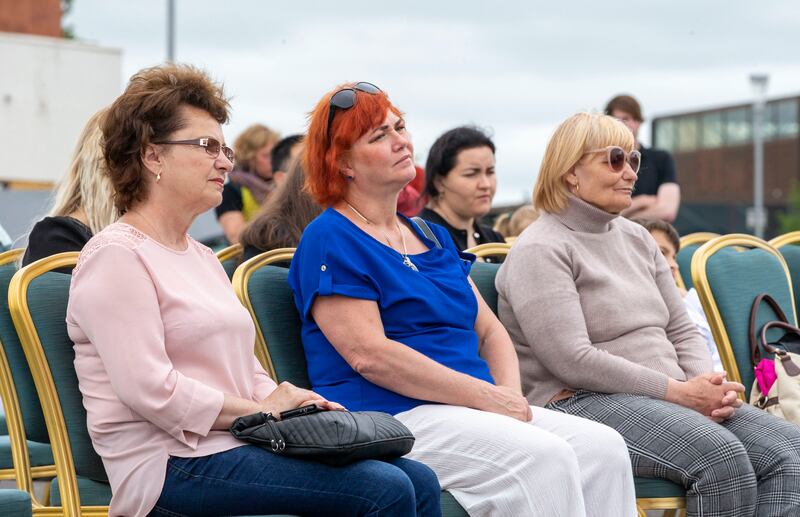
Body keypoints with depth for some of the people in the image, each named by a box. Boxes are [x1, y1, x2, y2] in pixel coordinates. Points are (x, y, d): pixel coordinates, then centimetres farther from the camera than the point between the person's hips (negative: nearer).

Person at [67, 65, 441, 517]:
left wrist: (293, 405, 3)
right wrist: (261, 410, -10)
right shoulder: (116, 255, -7)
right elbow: (150, 390, -18)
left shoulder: (202, 257, 24)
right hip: (172, 465, -9)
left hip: (236, 444, 9)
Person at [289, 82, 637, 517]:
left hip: (471, 409, 8)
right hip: (392, 417, -8)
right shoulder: (329, 240, -3)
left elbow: (490, 330, 21)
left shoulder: (434, 237, 23)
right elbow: (369, 355, -15)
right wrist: (485, 396, -15)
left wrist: (510, 395, -2)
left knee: (603, 447, -14)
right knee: (542, 457, -29)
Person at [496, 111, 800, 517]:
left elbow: (681, 330, 19)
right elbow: (572, 360, -17)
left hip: (670, 401, 8)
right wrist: (680, 392, -17)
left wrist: (709, 384, -4)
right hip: (581, 404, -8)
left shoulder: (636, 238, 20)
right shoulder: (540, 251, -6)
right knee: (722, 455, -32)